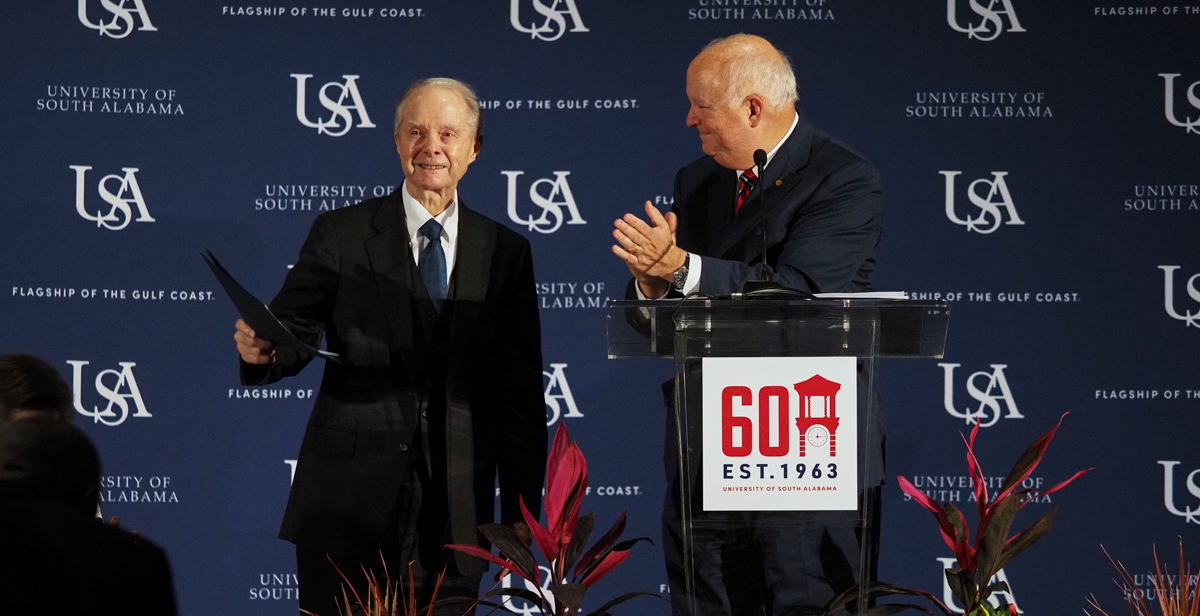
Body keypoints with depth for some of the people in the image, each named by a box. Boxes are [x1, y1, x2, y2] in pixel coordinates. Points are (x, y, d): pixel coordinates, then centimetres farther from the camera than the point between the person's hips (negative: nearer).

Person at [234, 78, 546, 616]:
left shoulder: (506, 253, 8)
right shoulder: (340, 235, 4)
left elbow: (522, 394, 8)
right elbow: (294, 331, 0)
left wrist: (520, 511, 5)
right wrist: (262, 349, -24)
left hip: (456, 517, 1)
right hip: (347, 508, -1)